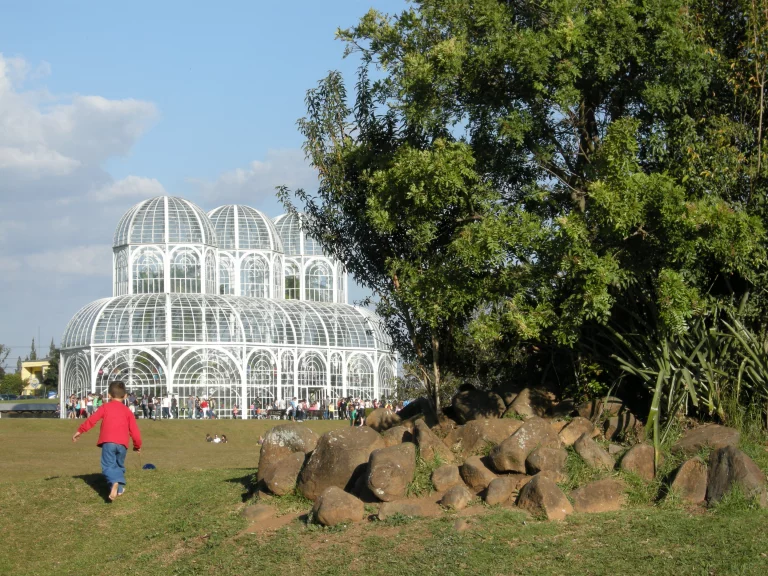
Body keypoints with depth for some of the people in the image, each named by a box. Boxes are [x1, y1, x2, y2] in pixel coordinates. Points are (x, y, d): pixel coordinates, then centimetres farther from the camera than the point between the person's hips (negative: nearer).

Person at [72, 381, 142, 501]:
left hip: (108, 441, -3)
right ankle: (120, 487, 16)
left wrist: (80, 431, 13)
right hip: (122, 443, 3)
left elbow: (92, 419, 5)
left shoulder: (105, 407, 12)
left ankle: (114, 483, -36)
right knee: (119, 465, 22)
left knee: (108, 466, -9)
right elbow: (134, 429, 15)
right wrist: (137, 445, 26)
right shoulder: (127, 411, 17)